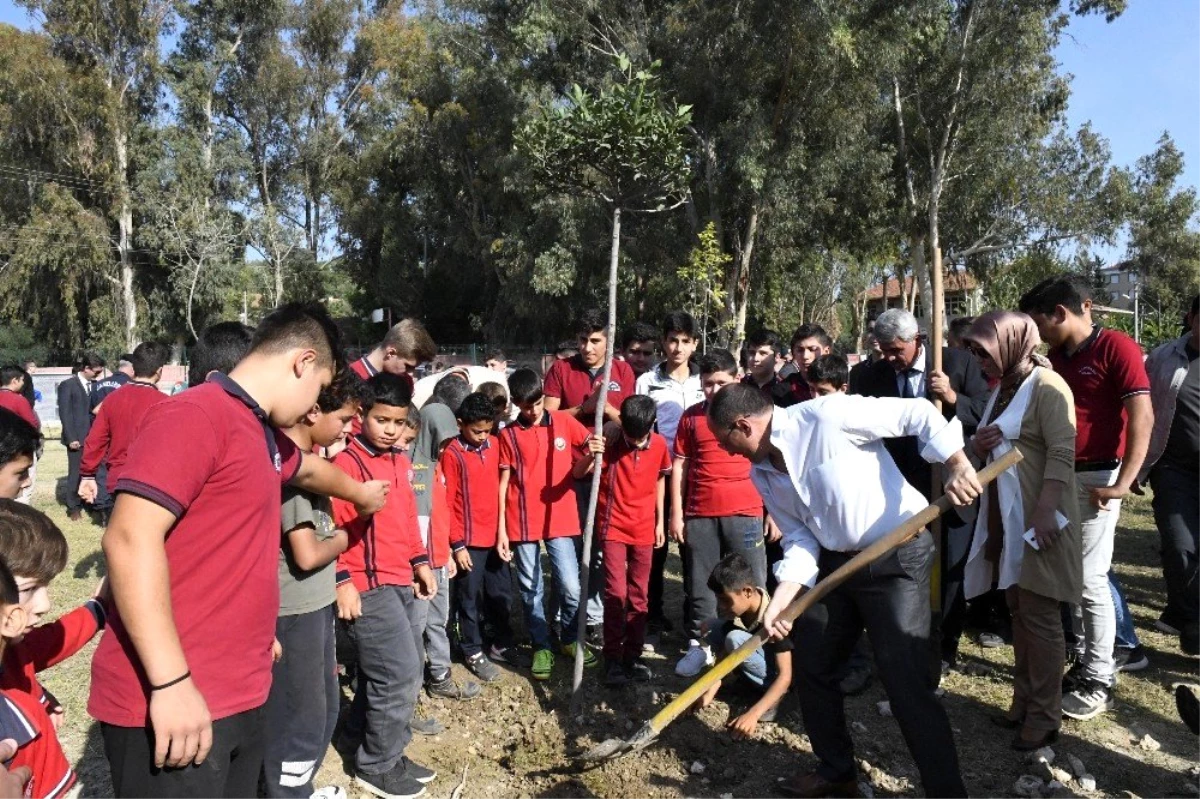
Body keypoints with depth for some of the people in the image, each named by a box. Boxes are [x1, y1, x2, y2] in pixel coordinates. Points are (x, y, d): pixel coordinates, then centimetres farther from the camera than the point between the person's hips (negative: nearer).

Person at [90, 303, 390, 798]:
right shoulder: (195, 416, -15)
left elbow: (307, 469, 37)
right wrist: (171, 683, -25)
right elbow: (130, 540, -23)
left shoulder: (263, 434, 15)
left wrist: (359, 493, 55)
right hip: (176, 701, -9)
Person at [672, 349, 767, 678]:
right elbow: (679, 465, 8)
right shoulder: (692, 416, 6)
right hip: (699, 515, 2)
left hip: (744, 513, -1)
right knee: (700, 584, 10)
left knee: (751, 584, 3)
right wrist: (676, 513, 4)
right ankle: (699, 645, 22)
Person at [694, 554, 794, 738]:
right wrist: (711, 690, -22)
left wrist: (753, 714, -42)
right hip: (760, 665, 8)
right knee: (710, 627, -3)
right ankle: (749, 683, 4)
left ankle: (774, 697, -14)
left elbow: (785, 676, -34)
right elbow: (725, 652, -8)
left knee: (736, 639, -30)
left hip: (776, 675, -8)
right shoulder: (738, 609, -12)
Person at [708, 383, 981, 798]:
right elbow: (800, 540, 1)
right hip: (835, 560, 8)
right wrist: (780, 602, -12)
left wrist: (957, 464, -29)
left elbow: (918, 414, -18)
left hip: (897, 556, -8)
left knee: (906, 682, -10)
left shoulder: (826, 415, -21)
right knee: (810, 665, 15)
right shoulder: (763, 474, 2)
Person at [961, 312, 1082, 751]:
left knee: (1040, 617, -1)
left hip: (1037, 517, -9)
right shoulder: (1002, 389, 15)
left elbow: (1061, 453, -20)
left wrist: (1046, 510, -28)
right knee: (1019, 613, 15)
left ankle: (1045, 716, 11)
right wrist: (978, 444, -2)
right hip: (1005, 516, 9)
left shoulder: (1047, 386, -11)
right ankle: (1024, 702, 27)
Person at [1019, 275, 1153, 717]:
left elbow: (1143, 419, -17)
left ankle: (1099, 681, 11)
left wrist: (1123, 483, -21)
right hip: (1059, 476, 7)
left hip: (1096, 478, -7)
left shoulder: (1116, 347, -10)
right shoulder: (1056, 357, 11)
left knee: (1091, 579, -2)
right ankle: (1085, 661, 26)